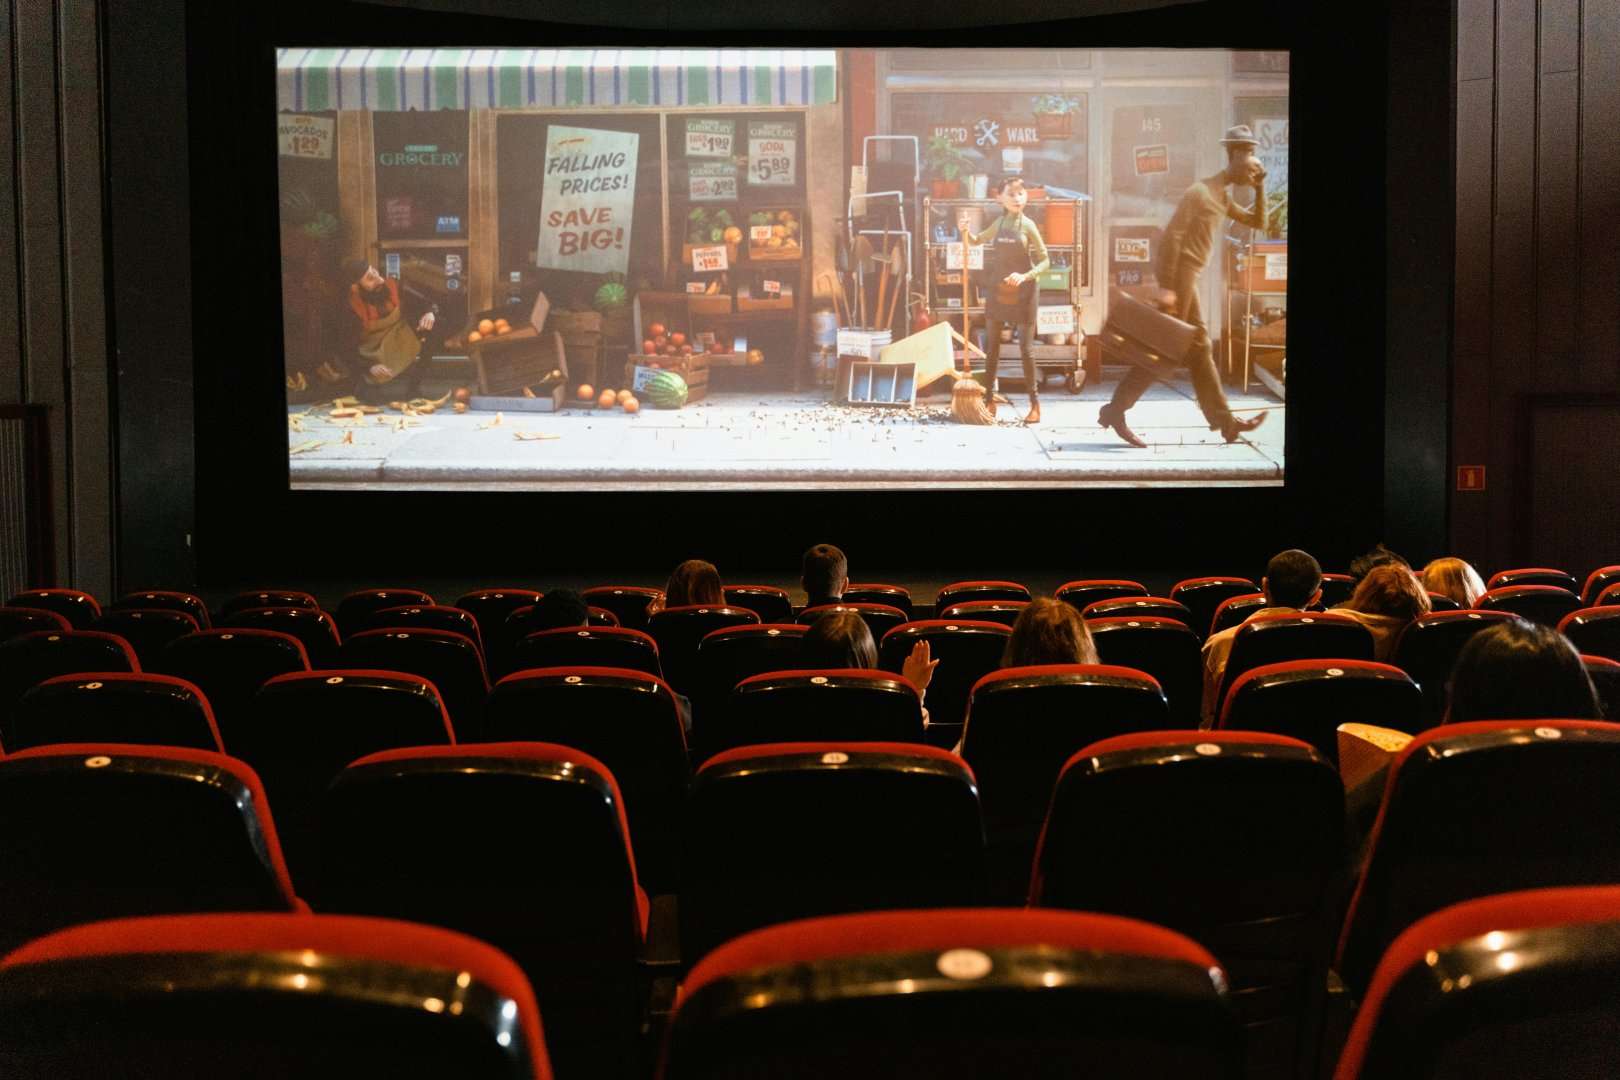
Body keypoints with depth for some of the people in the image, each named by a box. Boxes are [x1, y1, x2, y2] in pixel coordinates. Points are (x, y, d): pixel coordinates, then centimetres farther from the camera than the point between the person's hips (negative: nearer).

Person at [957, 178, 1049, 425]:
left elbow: (1044, 261, -6)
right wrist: (965, 230, 1)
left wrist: (1025, 276, -23)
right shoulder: (999, 223, 6)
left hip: (1023, 292, -5)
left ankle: (1035, 404, 5)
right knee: (991, 346, 7)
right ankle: (989, 401, 15)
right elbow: (976, 241, 22)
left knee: (1025, 348, -2)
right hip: (997, 291, 5)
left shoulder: (1028, 225, -7)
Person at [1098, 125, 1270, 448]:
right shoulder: (1201, 192, -14)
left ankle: (1224, 421, 14)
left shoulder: (1223, 196, 15)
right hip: (1179, 274, -10)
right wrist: (1166, 287, -25)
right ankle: (1114, 411, -2)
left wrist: (1260, 187, 9)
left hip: (1187, 276, 10)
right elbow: (1171, 236, -21)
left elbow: (1257, 222, 25)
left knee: (1199, 348, 10)